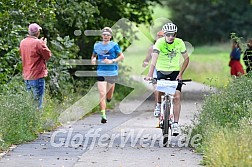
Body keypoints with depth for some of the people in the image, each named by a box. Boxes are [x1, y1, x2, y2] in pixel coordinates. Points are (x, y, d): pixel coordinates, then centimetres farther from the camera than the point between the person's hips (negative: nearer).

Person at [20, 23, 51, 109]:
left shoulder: (22, 42, 5)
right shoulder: (38, 43, -17)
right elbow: (48, 55, -8)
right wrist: (44, 44, 7)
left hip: (26, 76, 7)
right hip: (37, 76, -7)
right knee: (38, 101, -3)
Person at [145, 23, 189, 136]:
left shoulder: (179, 43, -13)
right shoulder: (159, 42, -19)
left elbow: (186, 59, -3)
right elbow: (154, 58, -30)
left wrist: (180, 74, -13)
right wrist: (150, 75, -42)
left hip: (175, 71, 1)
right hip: (161, 70, -1)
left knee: (177, 97, -11)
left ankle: (175, 124, -9)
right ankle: (159, 105, 9)